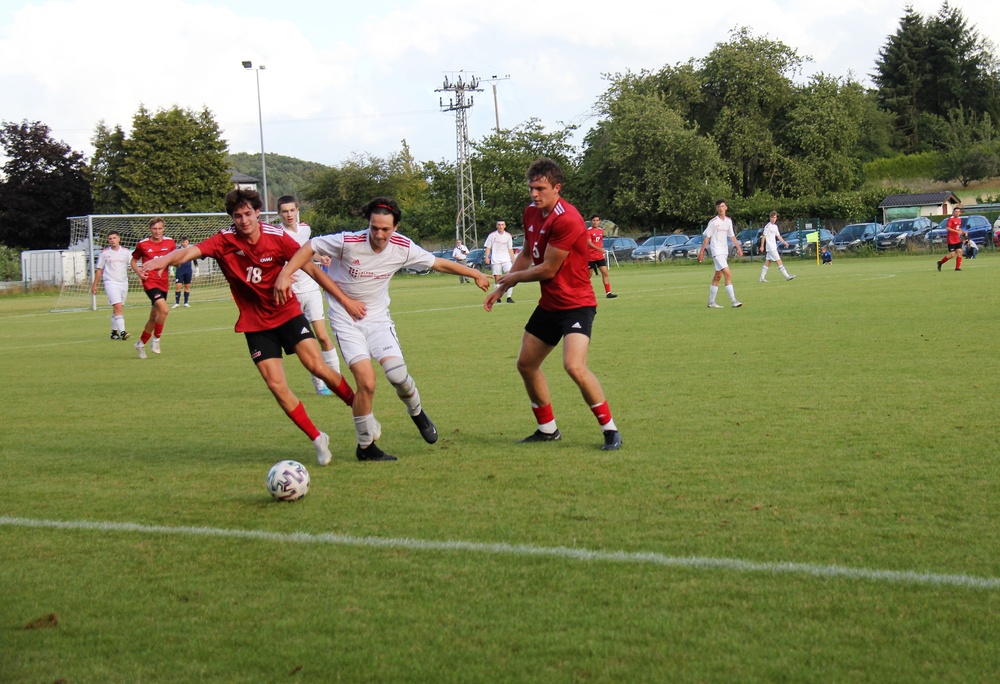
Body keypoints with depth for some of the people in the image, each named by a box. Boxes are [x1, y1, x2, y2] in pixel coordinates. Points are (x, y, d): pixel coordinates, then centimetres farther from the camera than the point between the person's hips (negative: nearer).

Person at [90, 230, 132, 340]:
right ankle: (122, 331, -25)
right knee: (118, 306, -18)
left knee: (117, 309, 11)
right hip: (110, 283, -4)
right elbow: (99, 269, 8)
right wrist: (94, 285, 8)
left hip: (123, 283, 4)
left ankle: (114, 332, 21)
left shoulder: (126, 252, 6)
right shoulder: (104, 253, 2)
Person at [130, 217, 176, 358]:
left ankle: (141, 343, 31)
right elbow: (134, 261, 10)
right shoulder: (142, 244, -3)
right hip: (150, 282, -5)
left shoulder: (170, 242, 4)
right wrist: (139, 273, -8)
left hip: (163, 283, 5)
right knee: (164, 310, -24)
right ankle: (156, 339, -5)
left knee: (154, 316, 13)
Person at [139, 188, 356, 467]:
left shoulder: (277, 237, -11)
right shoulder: (225, 241, -13)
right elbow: (192, 251, -30)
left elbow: (311, 268, -6)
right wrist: (166, 259, -52)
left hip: (287, 313, -1)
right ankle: (317, 439, 9)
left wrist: (344, 298, -8)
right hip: (255, 323, 1)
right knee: (276, 385, -6)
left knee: (317, 366, -13)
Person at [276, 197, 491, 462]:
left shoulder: (402, 248, -10)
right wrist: (285, 274, -21)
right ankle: (365, 446, 3)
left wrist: (475, 274, 11)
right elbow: (310, 247, -9)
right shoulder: (348, 242, -20)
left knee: (397, 372, -17)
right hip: (346, 320, -3)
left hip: (378, 317, 3)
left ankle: (417, 413, 18)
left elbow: (438, 263, 4)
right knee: (366, 382, -17)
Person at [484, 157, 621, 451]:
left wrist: (512, 278, -4)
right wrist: (501, 288, 15)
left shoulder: (566, 220, -24)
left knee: (574, 366, -26)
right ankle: (547, 429, 31)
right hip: (549, 304, 9)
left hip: (576, 304, -9)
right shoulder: (531, 212, 4)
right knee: (526, 364, 15)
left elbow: (548, 269, -20)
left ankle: (610, 430, -11)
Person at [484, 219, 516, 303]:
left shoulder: (508, 236, 10)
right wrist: (486, 257, -7)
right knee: (497, 279, -1)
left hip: (506, 259, 1)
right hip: (495, 261, -1)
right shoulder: (492, 235, 4)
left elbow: (510, 249, 13)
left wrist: (513, 260, 8)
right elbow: (488, 248, 6)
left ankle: (509, 297, -14)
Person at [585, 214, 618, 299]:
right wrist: (599, 249, -33)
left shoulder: (601, 231, 11)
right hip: (590, 257, -5)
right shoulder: (589, 231, -9)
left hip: (600, 256, 5)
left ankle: (608, 292, -7)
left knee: (605, 273, -5)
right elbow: (589, 243, -21)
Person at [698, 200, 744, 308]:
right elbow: (707, 237, -6)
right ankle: (734, 301, -21)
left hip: (725, 252, 7)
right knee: (728, 275, -17)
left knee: (717, 277, 12)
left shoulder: (728, 221, 10)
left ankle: (711, 302, 20)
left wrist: (738, 247, 10)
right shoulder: (713, 222, -8)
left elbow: (732, 236, 18)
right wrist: (701, 252, -7)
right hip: (716, 251, -7)